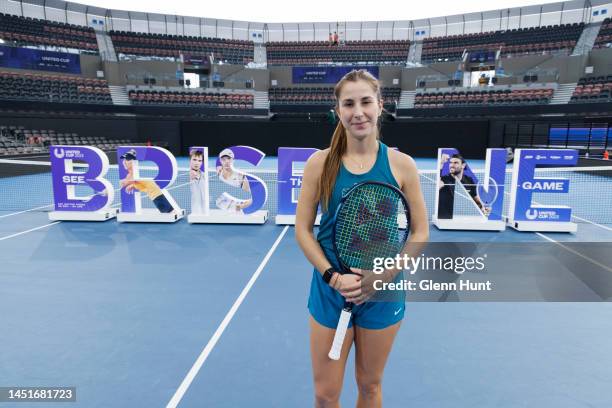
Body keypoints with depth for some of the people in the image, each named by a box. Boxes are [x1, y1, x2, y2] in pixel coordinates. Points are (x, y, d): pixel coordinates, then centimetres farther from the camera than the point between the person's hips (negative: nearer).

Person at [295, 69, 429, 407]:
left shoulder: (401, 164, -5)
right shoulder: (320, 162, -6)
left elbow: (420, 233, -1)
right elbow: (303, 230, -3)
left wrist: (383, 276, -13)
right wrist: (334, 277, -14)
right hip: (330, 291, 0)